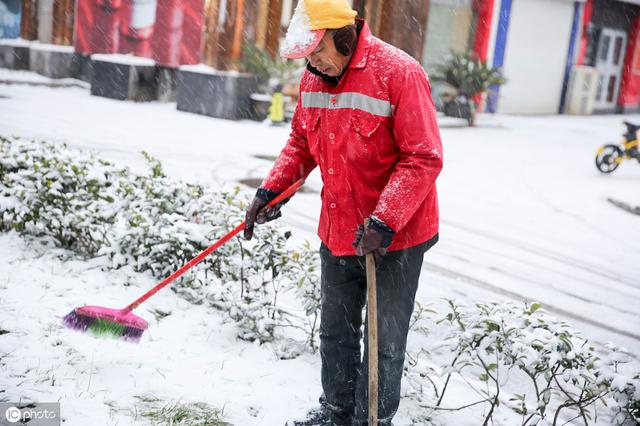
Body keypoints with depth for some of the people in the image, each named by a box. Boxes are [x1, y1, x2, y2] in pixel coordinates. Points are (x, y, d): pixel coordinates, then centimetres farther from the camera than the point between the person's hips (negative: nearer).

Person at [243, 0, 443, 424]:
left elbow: (424, 158, -22)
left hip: (396, 235, -6)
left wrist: (384, 222, -28)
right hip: (338, 230, 7)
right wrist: (271, 189, 2)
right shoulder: (313, 77, 2)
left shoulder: (400, 73, -20)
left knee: (385, 340, 8)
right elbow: (301, 143, 15)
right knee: (336, 331, 20)